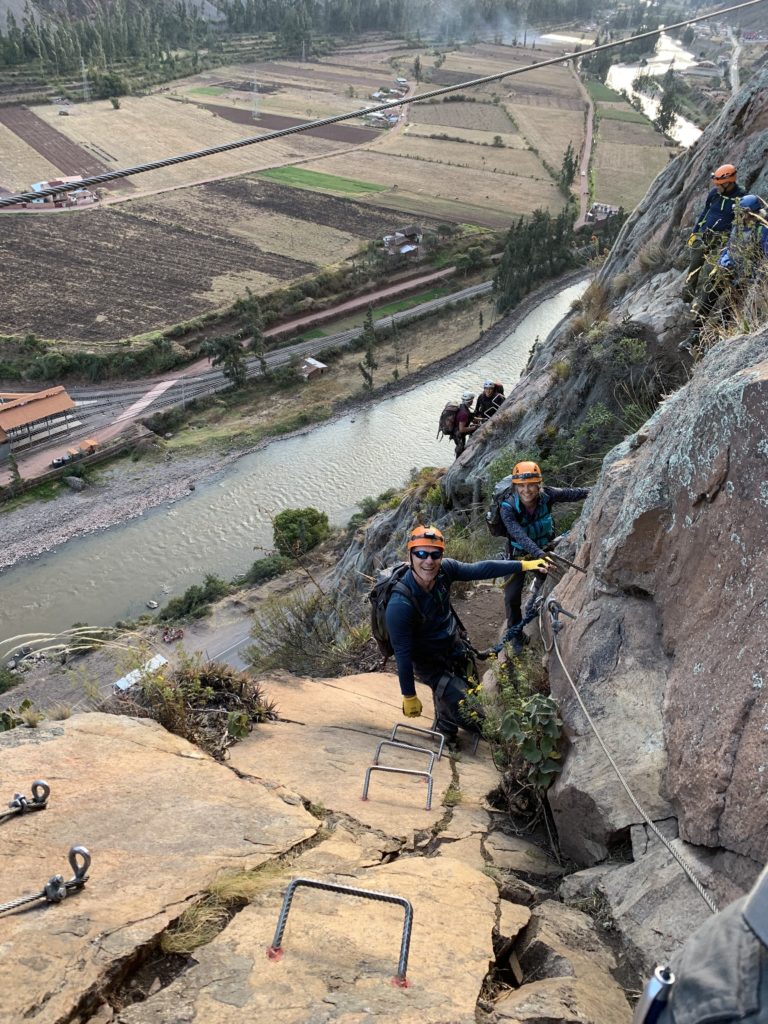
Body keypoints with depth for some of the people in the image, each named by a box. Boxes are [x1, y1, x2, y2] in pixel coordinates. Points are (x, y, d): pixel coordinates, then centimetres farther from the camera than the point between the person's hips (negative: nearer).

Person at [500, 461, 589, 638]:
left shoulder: (546, 496, -25)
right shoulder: (507, 508, -33)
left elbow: (572, 493, -18)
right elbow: (520, 536, -44)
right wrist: (539, 554, -57)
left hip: (544, 549, 2)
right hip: (519, 554, -2)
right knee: (512, 597, -3)